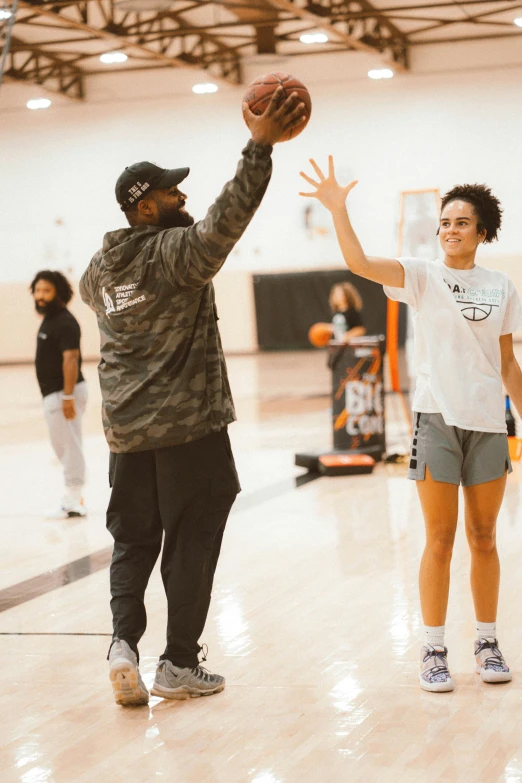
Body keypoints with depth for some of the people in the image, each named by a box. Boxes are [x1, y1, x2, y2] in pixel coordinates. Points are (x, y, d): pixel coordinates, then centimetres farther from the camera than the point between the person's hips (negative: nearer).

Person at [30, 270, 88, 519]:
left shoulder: (64, 322, -16)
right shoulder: (49, 319, 15)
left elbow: (71, 359, -23)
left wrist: (68, 396, -27)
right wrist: (62, 396, 18)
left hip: (63, 394, -10)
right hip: (53, 394, 10)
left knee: (69, 446, -4)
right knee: (62, 446, 17)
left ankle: (73, 502, 1)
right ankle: (74, 495, 25)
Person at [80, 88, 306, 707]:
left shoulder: (101, 266, 9)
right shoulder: (178, 250, -12)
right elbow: (224, 221, -30)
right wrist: (259, 148, -35)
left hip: (126, 430, 6)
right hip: (190, 427, -6)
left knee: (132, 539, 15)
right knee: (192, 541, 4)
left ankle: (124, 641, -4)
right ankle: (178, 665, 9)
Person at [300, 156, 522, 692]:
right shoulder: (422, 277, 0)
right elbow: (359, 262, -15)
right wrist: (339, 210, -27)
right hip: (437, 420, -2)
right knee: (440, 540, 0)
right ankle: (433, 651, 9)